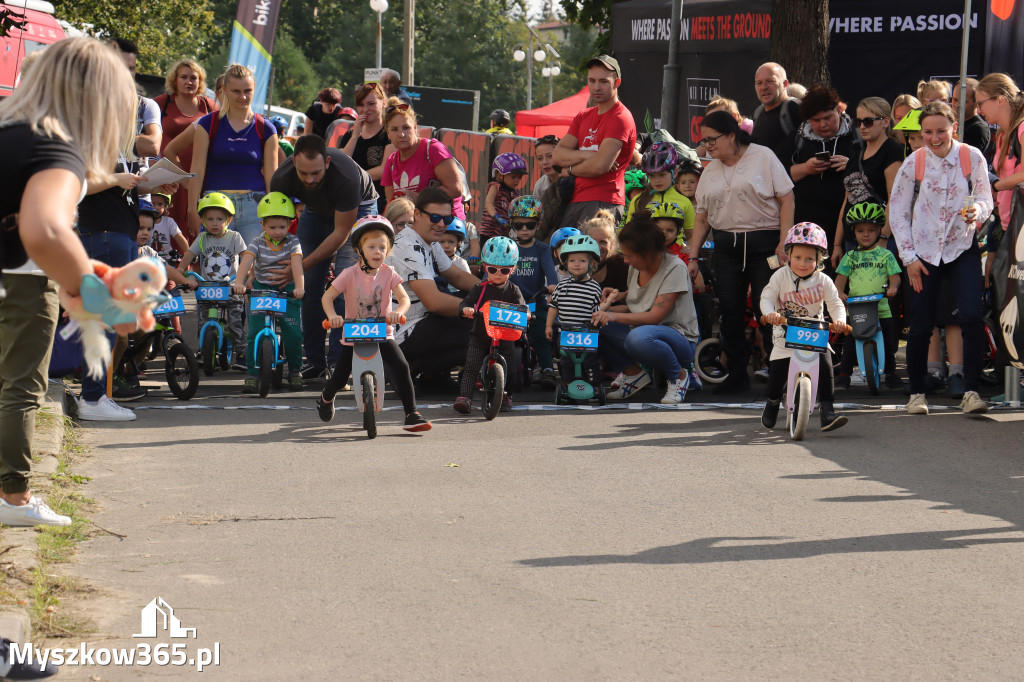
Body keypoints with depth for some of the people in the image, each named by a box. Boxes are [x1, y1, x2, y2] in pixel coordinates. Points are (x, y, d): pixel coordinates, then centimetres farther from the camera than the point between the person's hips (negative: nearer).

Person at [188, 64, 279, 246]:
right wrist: (192, 210, -3)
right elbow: (197, 170, 3)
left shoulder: (265, 129, 9)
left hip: (254, 206, 0)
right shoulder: (208, 125, 6)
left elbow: (271, 175, 9)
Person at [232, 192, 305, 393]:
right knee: (255, 333, -10)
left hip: (287, 290, 0)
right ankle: (252, 374, -2)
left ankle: (294, 371, 9)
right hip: (260, 290, 0)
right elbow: (246, 262, -20)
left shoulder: (292, 243, -5)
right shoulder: (257, 244, -4)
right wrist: (239, 282, -39)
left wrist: (299, 287, -38)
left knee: (293, 332, -11)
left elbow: (297, 264, -20)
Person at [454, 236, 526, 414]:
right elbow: (467, 301, -8)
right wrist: (466, 308, -32)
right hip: (479, 336, -1)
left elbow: (521, 305, -6)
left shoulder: (513, 290, 4)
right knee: (471, 367, -14)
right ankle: (464, 397, -18)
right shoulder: (480, 288, 2)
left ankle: (506, 397, 22)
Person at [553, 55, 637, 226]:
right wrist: (587, 155, -10)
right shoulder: (583, 116, 19)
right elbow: (558, 155, 8)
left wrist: (571, 169, 2)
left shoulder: (621, 119, -7)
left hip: (604, 202, -8)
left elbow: (600, 166, -17)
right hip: (575, 201, 8)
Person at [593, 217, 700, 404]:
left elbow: (655, 316, -22)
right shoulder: (636, 268, 7)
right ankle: (633, 373, 3)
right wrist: (606, 310, -4)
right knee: (592, 324, -12)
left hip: (679, 339, -7)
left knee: (639, 337, -41)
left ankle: (679, 376, -12)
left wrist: (614, 316, -29)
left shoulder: (675, 268, -16)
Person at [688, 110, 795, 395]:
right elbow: (702, 217, 17)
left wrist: (784, 242, -13)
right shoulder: (710, 171, 15)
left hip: (764, 243, -5)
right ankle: (737, 374, 9)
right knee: (730, 313, 1)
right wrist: (693, 257, 10)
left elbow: (786, 199, -5)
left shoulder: (763, 157, -2)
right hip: (726, 248, 5)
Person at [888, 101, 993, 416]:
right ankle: (916, 392, 19)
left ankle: (971, 391, -12)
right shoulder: (913, 163, -4)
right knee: (921, 327, 3)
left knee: (972, 317, -16)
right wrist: (909, 257, -4)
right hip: (924, 253, 1)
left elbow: (985, 200, -1)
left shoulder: (972, 157, -5)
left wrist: (977, 211, -26)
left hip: (963, 249, 0)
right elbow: (897, 212, 1)